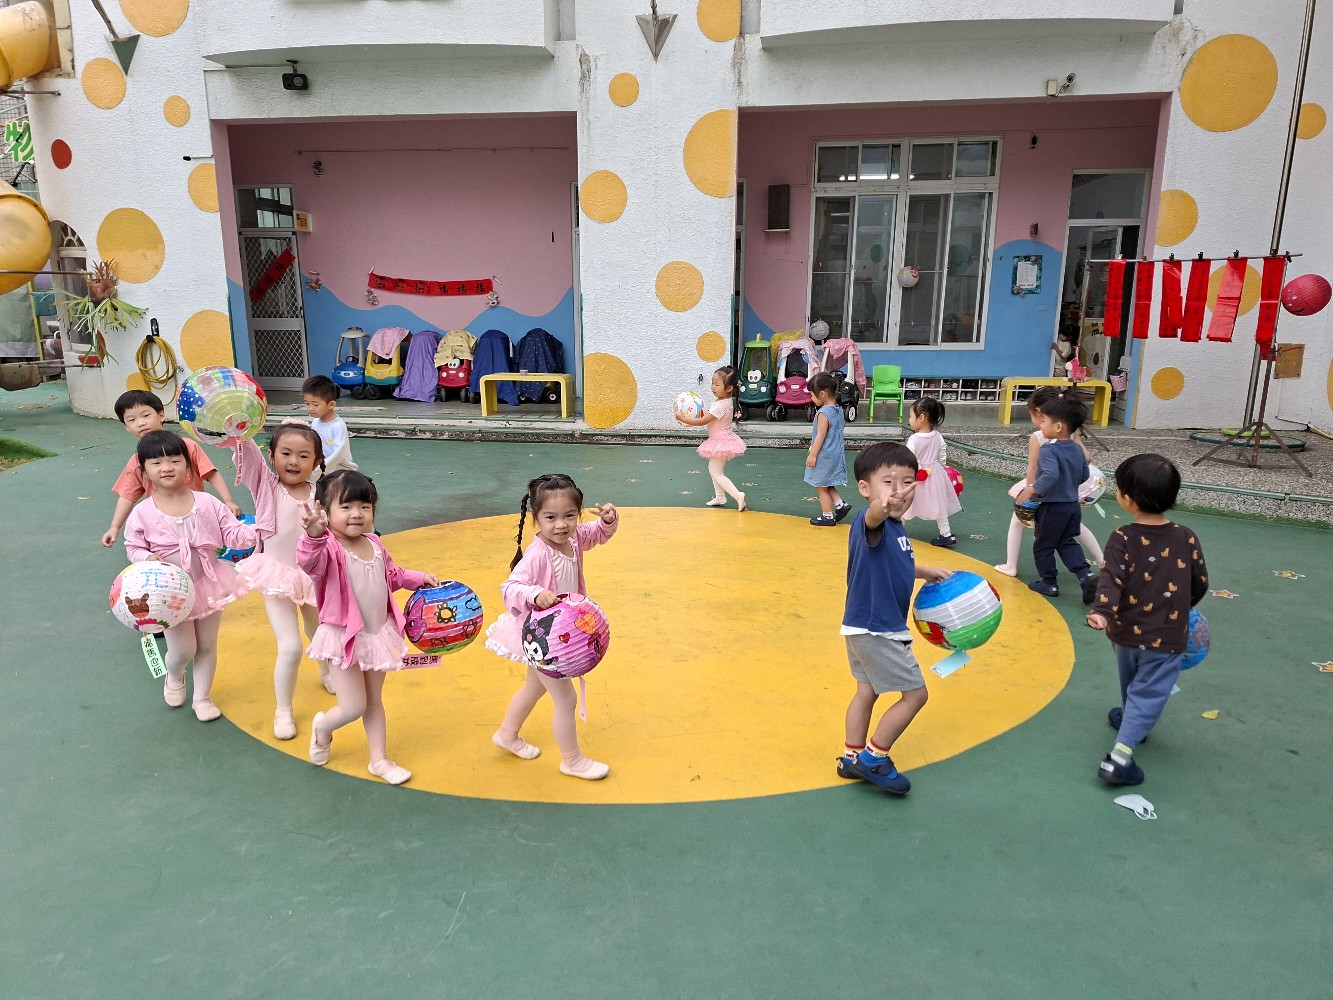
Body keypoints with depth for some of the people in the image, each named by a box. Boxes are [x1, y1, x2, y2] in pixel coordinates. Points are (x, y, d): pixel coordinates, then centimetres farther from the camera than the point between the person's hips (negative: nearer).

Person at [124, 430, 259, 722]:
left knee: (207, 645, 13)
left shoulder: (207, 503, -7)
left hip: (208, 584, 2)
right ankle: (174, 677, 40)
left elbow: (233, 534, -7)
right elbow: (133, 548, 1)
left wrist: (260, 530, -23)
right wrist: (149, 559, -21)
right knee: (183, 650, 3)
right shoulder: (142, 513, -9)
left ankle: (202, 697, 32)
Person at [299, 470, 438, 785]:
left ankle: (379, 759, 33)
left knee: (374, 701, 19)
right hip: (343, 638, -6)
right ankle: (322, 727, 34)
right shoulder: (328, 547, -21)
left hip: (378, 634, 6)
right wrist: (313, 535, -63)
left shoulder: (374, 545, 1)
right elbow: (308, 562, -45)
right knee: (354, 707, -1)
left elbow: (392, 576, 19)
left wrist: (421, 578, 10)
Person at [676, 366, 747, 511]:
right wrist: (692, 420, 5)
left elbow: (703, 421, -25)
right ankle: (720, 497, 27)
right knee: (713, 469, 20)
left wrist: (683, 419, -18)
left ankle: (738, 495, -14)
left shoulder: (720, 406, -28)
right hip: (723, 439, 10)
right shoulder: (726, 400, 3)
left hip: (721, 442, -10)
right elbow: (708, 417, 15)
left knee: (717, 474, -6)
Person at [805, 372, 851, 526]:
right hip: (836, 454, 9)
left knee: (821, 486, 5)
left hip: (824, 456, -9)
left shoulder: (823, 413, -20)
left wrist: (812, 455, -17)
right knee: (826, 485, 22)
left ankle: (827, 516, 12)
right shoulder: (838, 410, 6)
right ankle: (840, 504, 13)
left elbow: (821, 436, -21)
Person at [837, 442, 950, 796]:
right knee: (915, 694, 1)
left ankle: (853, 759, 32)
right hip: (876, 630, -9)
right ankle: (872, 758, 13)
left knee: (867, 691, 19)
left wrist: (926, 572, 22)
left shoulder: (894, 526, 5)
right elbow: (871, 519, -51)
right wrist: (881, 509, -73)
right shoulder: (873, 522, -24)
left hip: (866, 628, 9)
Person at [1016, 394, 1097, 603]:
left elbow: (1050, 475, -37)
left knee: (1042, 546, 11)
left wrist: (1031, 491, -33)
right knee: (1067, 543, 21)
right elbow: (1084, 475, 14)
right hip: (1072, 505, 8)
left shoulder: (1048, 450, -22)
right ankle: (1086, 574, 5)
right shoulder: (1077, 449, 4)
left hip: (1052, 507, -8)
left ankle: (1048, 583, 22)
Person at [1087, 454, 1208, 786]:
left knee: (1134, 686, 26)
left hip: (1126, 632, 1)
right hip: (1165, 639, -1)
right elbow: (1200, 584, 5)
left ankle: (1130, 721, 51)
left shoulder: (1123, 538, -14)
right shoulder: (1186, 539, -6)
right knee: (1148, 693, 1)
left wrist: (1101, 611, -35)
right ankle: (1119, 756, -10)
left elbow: (1111, 578, -27)